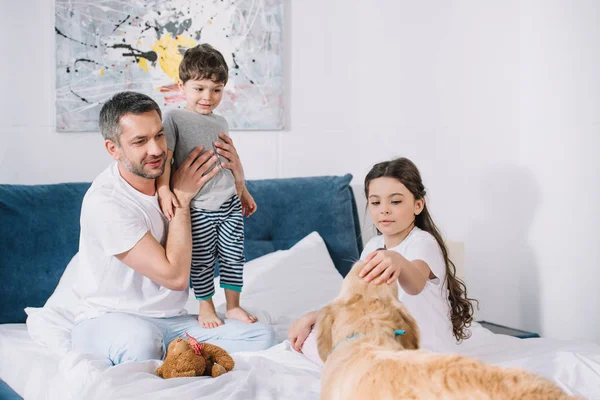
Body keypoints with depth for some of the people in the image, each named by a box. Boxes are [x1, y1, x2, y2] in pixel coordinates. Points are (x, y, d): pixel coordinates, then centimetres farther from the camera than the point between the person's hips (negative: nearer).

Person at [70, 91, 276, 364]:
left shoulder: (170, 178, 2)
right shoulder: (105, 202, -20)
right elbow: (175, 276, -21)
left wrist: (235, 177, -1)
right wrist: (182, 198, -14)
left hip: (172, 321, 7)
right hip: (108, 320, -7)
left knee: (262, 336, -16)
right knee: (139, 338, -43)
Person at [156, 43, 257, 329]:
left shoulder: (220, 122, 12)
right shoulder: (174, 118, -7)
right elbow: (164, 156, -15)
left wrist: (243, 191, 28)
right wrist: (164, 189, -28)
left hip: (229, 203, 5)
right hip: (198, 207, -5)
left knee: (233, 256, 9)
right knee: (202, 261, 4)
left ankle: (233, 305, 23)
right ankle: (206, 308, 21)